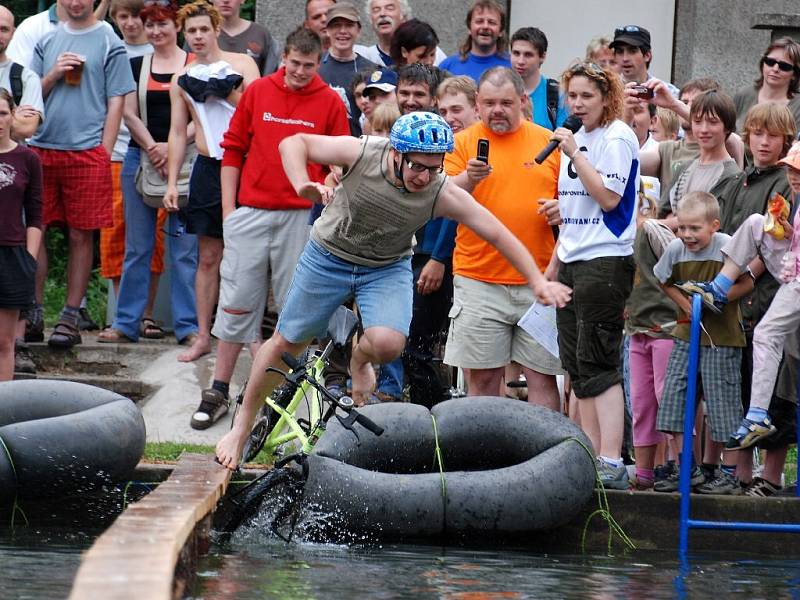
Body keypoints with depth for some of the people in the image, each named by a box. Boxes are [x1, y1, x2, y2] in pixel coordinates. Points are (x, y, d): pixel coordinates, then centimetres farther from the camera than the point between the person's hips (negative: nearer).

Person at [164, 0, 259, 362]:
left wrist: (231, 91, -18)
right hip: (208, 168, 3)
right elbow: (177, 133, 12)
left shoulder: (242, 65, 2)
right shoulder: (182, 80, 11)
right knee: (208, 258, 5)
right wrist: (172, 183, 7)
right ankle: (202, 336, 10)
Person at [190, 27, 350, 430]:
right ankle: (218, 392, 7)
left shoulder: (330, 103, 1)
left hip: (301, 216, -1)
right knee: (237, 301, 3)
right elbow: (233, 148, 9)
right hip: (251, 211, 1)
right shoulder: (257, 92, 4)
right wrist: (228, 207, 5)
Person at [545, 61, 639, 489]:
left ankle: (611, 465, -14)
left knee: (598, 365, -12)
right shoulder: (575, 138, 17)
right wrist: (554, 263, 21)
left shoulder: (617, 138, -8)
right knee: (577, 368, 7)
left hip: (605, 263, -9)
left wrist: (575, 155, -16)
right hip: (572, 262, 9)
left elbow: (609, 197, -18)